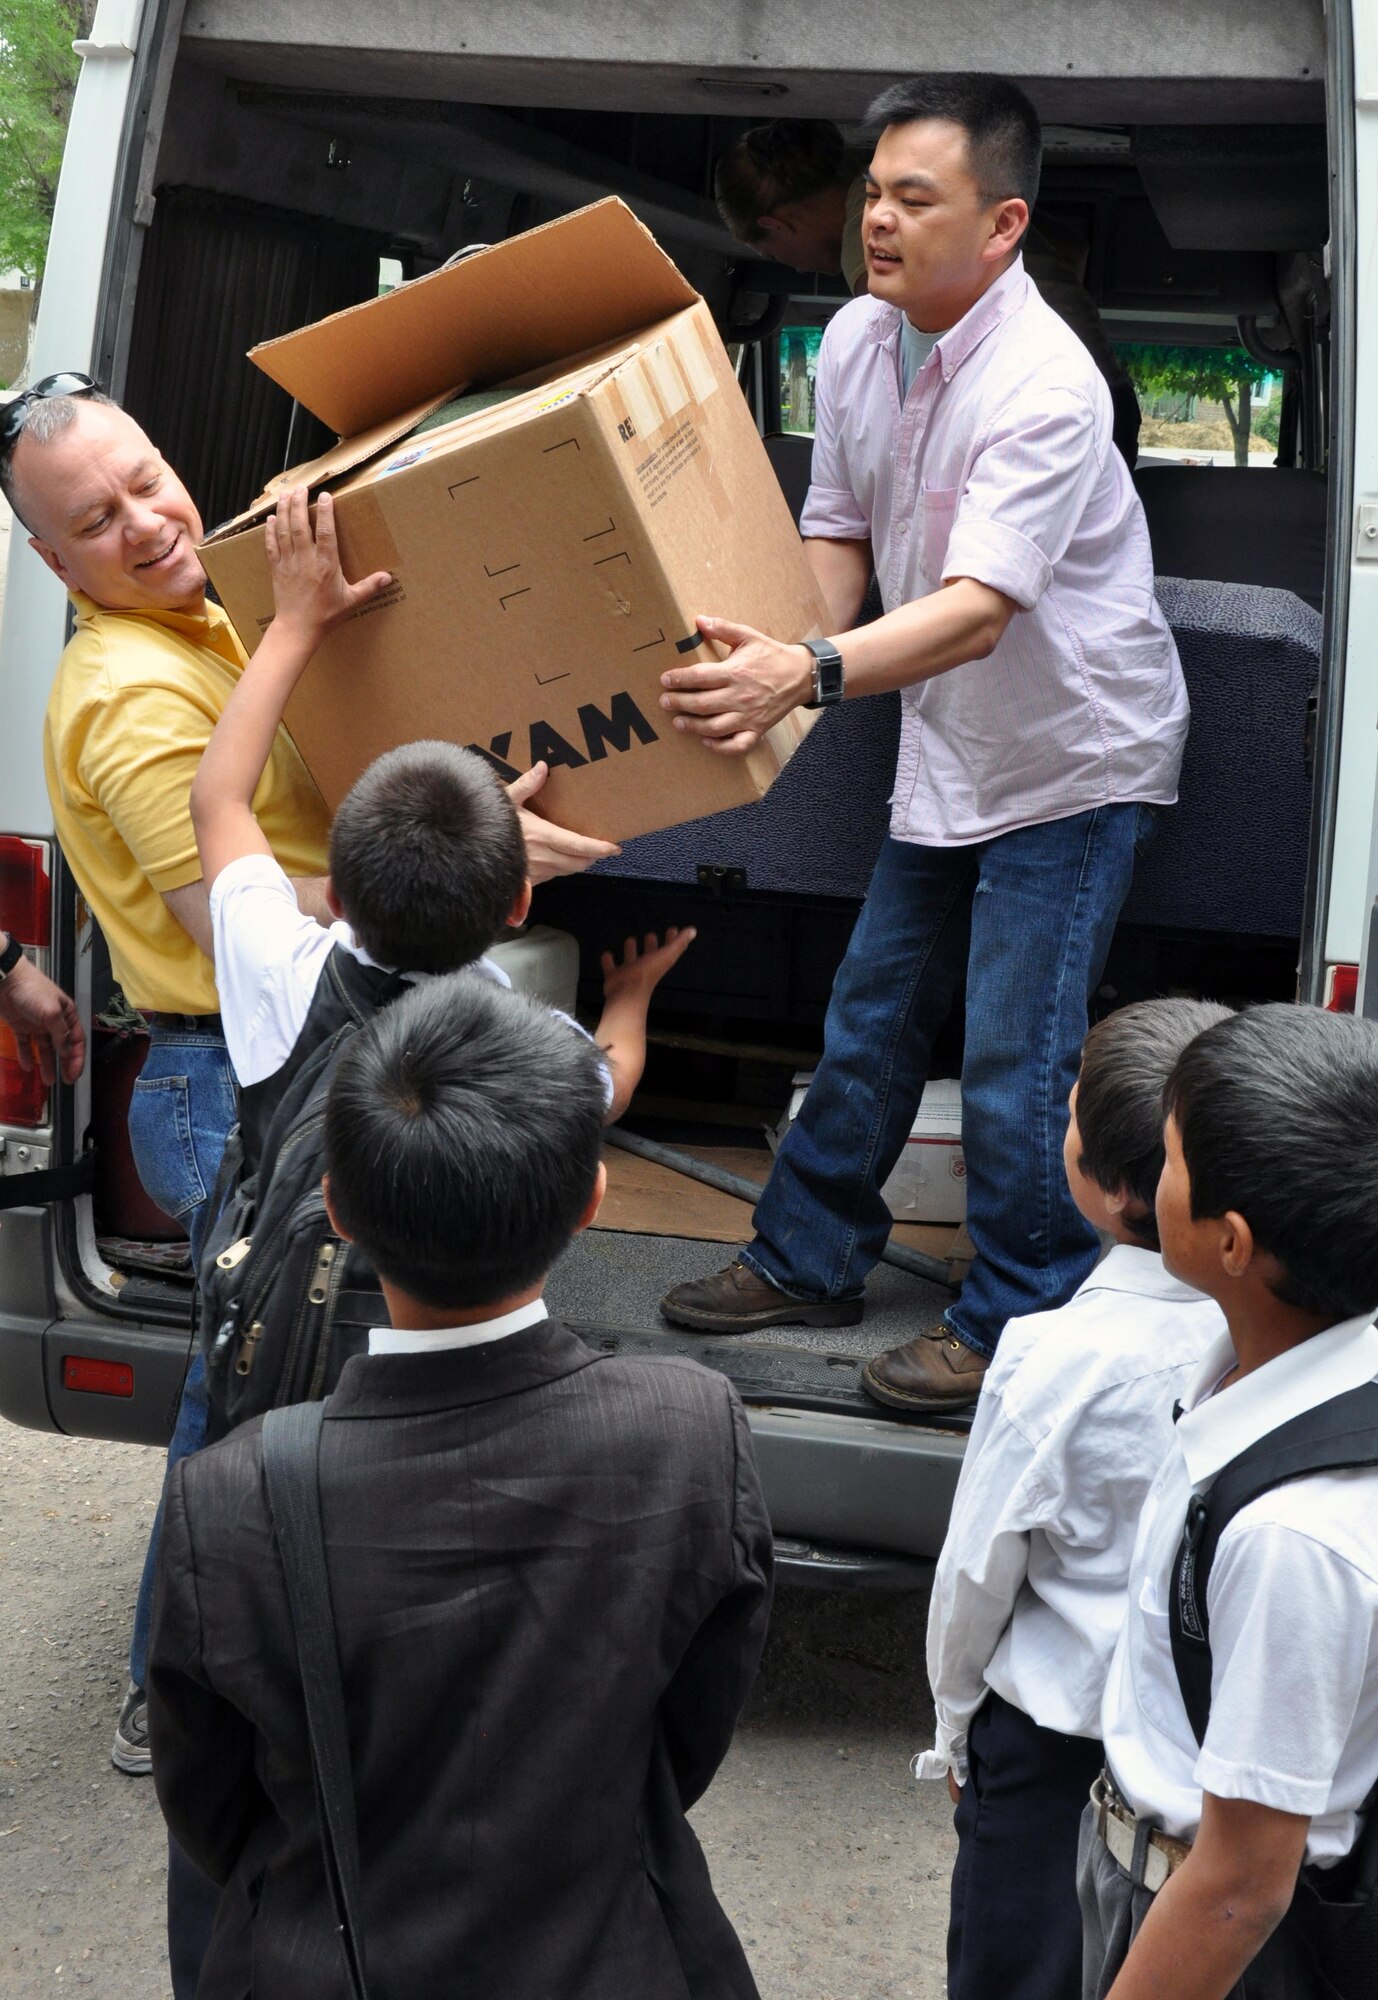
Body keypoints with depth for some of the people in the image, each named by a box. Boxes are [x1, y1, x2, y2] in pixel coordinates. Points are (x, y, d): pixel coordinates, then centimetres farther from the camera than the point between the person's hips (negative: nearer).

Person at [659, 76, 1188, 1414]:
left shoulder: (1045, 386, -28)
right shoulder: (856, 341, -3)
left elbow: (979, 609, -36)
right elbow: (837, 536, 6)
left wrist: (813, 674, -50)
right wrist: (773, 670, -9)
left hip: (1073, 754, -7)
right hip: (948, 749, 8)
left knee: (1014, 1055, -6)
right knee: (870, 1014, 15)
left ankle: (1020, 1326, 11)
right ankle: (808, 1260, 31)